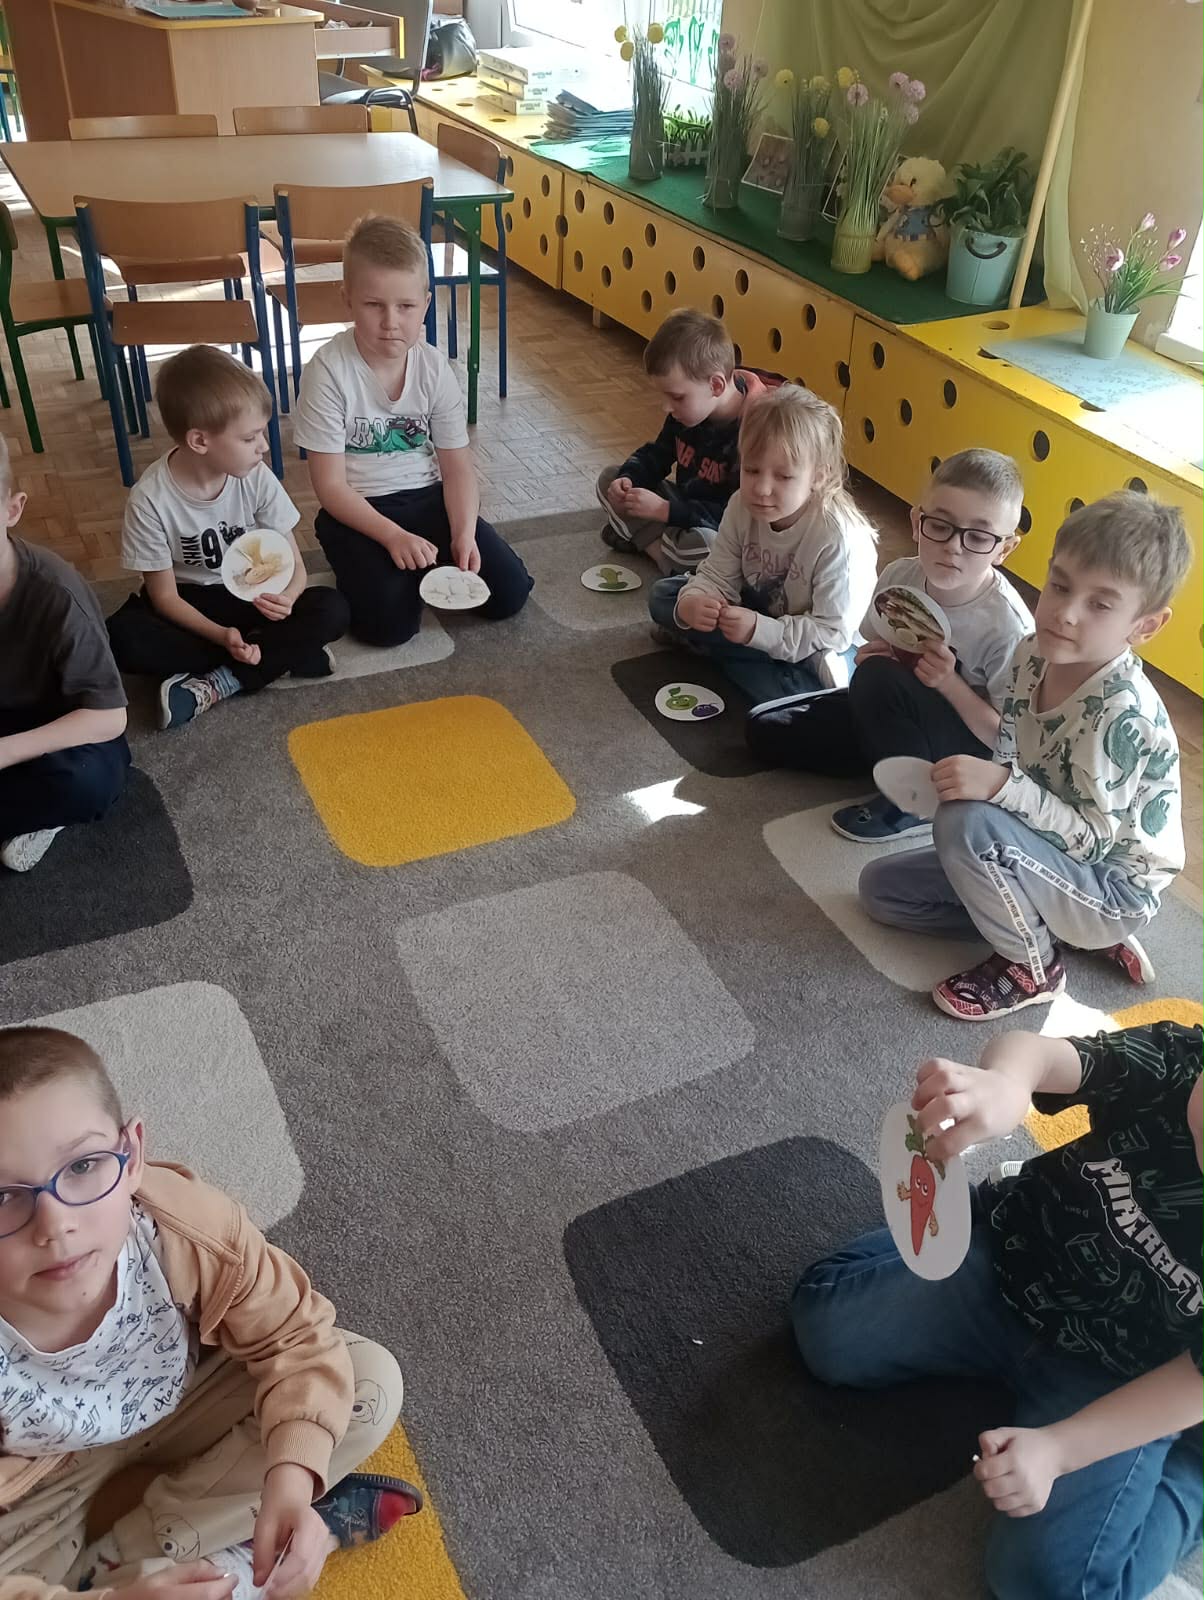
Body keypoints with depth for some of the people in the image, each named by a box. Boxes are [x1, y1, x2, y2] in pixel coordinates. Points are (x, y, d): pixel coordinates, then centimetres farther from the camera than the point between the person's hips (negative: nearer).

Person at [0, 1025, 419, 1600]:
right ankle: (226, 1530, -8)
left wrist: (290, 1476, -31)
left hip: (180, 1410, 3)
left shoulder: (187, 1221, -33)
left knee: (374, 1379, -13)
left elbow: (294, 1334, -16)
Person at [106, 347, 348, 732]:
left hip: (249, 597, 2)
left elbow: (294, 565, -11)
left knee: (331, 610, -24)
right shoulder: (150, 498, -23)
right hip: (188, 602, -1)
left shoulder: (256, 478, -17)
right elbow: (164, 595, -15)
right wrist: (221, 636, -32)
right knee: (120, 637, -32)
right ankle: (279, 655, -23)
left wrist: (286, 597, -35)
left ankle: (216, 685, -24)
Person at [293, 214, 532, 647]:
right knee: (389, 623, -24)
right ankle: (371, 565, 10)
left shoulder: (434, 369, -5)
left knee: (509, 593, -11)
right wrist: (393, 536, -27)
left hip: (427, 497, 3)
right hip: (358, 510, -3)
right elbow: (330, 484, -16)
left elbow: (457, 467, -3)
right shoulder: (328, 371, -17)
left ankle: (430, 561, 17)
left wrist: (464, 533, -21)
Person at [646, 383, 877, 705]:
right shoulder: (742, 508, -17)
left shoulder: (839, 539, -33)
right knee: (663, 596, -2)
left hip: (827, 649, -4)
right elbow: (717, 577, -10)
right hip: (759, 612, 4)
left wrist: (758, 630, -41)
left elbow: (833, 633, -31)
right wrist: (691, 604, -33)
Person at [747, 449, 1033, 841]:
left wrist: (951, 685, -33)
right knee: (766, 731, 2)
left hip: (972, 747, -6)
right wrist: (869, 660, -17)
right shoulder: (900, 576, -13)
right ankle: (899, 758, 6)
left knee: (879, 680, -34)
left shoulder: (1007, 626, -28)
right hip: (895, 720, 7)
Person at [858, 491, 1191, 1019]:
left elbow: (1095, 837, -27)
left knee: (965, 822, -33)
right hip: (1055, 853, 8)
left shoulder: (1122, 713, -31)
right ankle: (1051, 927, 7)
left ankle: (1033, 967, -8)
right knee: (881, 887, 5)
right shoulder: (1035, 653, -9)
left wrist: (1002, 786, -37)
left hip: (1115, 888, -8)